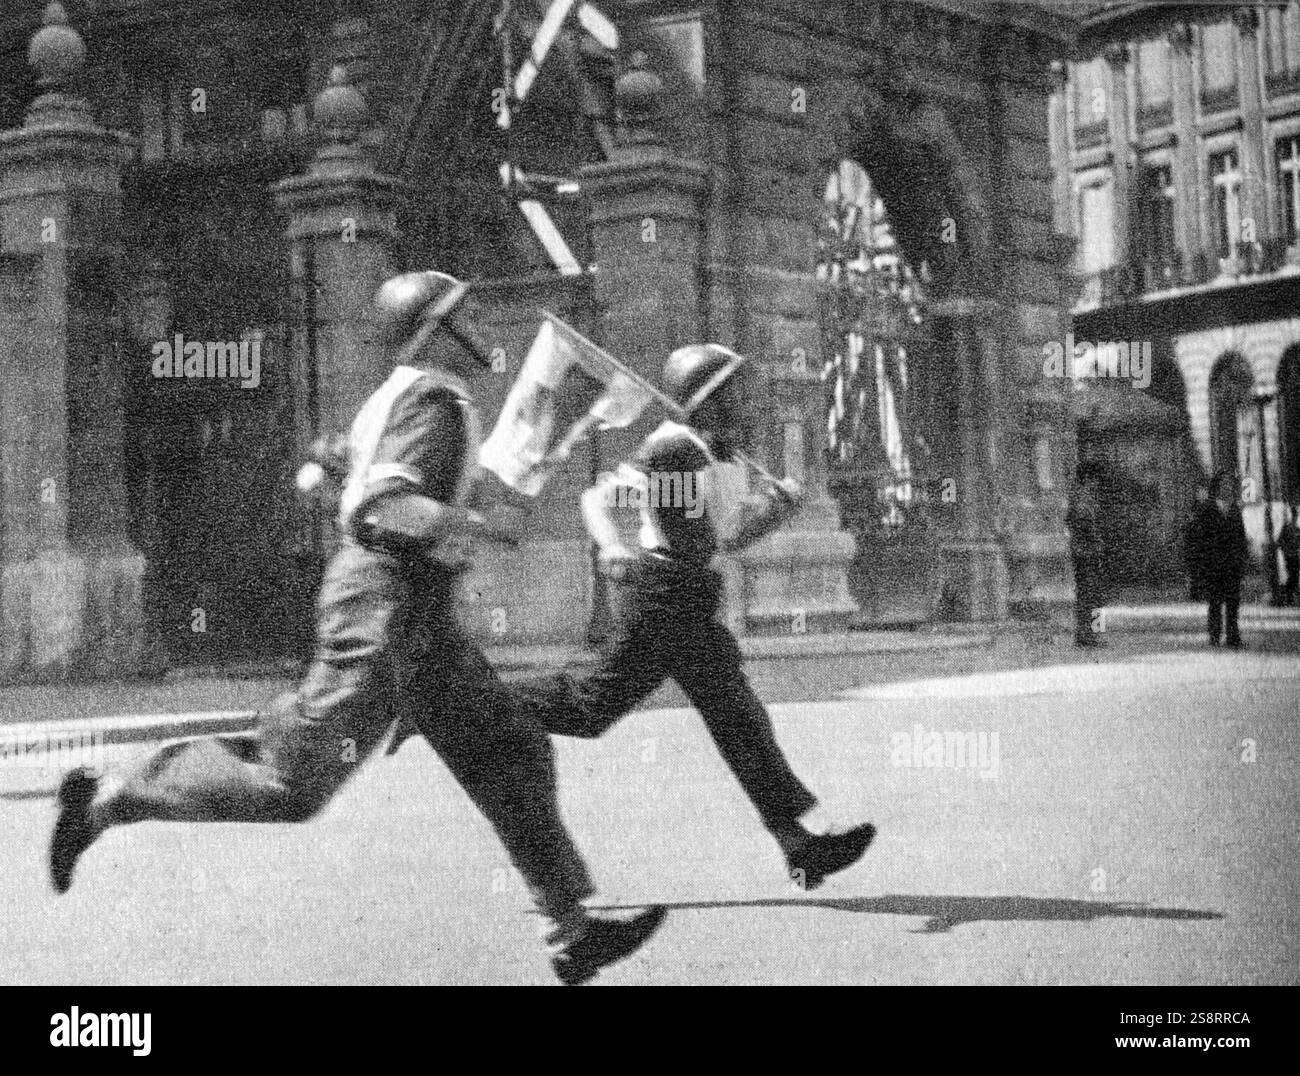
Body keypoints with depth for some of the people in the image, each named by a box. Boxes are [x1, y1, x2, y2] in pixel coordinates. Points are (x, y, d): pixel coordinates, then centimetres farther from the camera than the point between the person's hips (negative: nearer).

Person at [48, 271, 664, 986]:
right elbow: (380, 506, -23)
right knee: (291, 787, -6)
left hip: (419, 619, 10)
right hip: (387, 611, -10)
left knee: (513, 759, 7)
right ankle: (109, 796, 6)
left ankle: (570, 932, 10)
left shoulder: (397, 396, 17)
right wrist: (473, 525, -29)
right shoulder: (434, 397, -11)